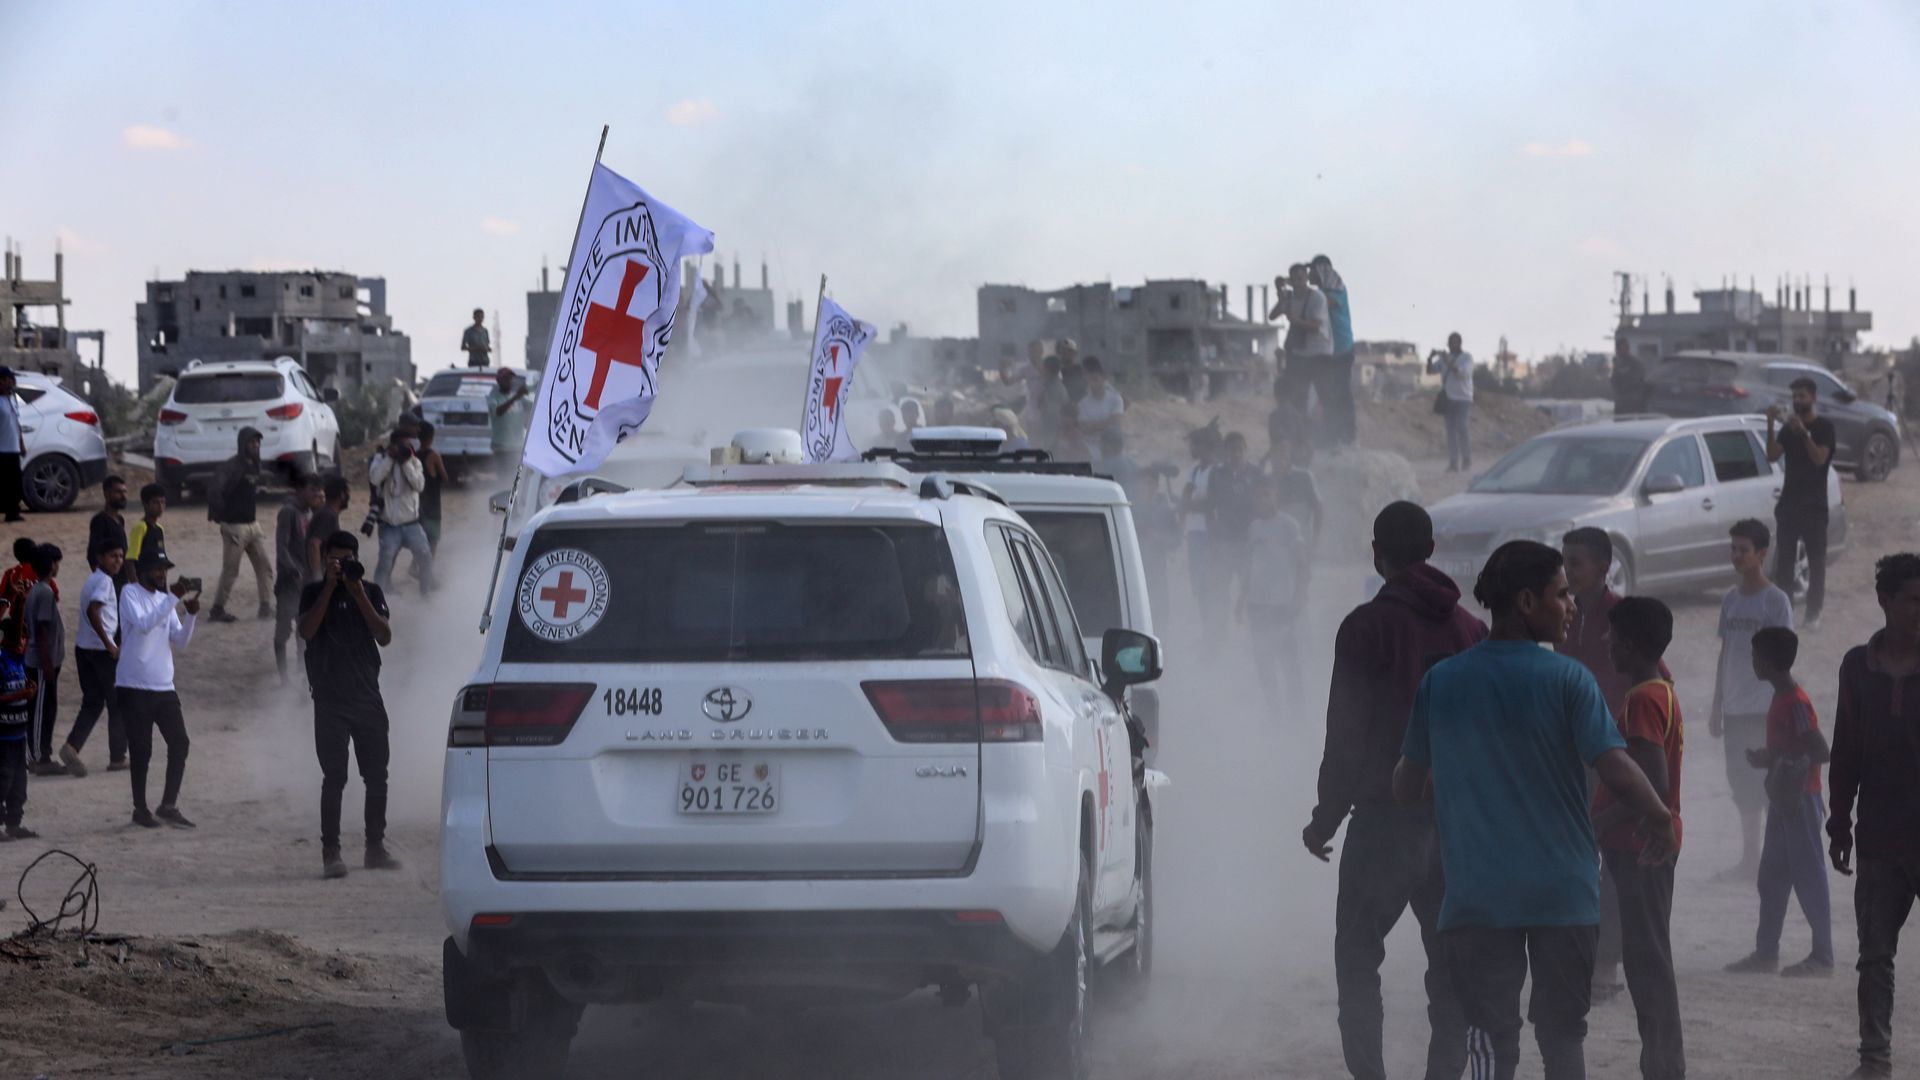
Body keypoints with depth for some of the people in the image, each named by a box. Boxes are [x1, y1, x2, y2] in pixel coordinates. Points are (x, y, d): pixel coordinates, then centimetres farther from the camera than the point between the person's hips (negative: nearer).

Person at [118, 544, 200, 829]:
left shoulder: (165, 600, 12)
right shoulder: (130, 594, -6)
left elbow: (179, 641, 8)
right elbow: (143, 624, -23)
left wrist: (190, 615, -8)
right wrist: (173, 599, -24)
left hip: (164, 687, 6)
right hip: (134, 687, -6)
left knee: (179, 743, 1)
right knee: (141, 750, 0)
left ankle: (169, 805, 11)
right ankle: (140, 809, 12)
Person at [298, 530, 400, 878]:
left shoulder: (371, 592, 8)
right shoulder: (315, 593, 3)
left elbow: (385, 637, -3)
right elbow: (306, 631, -14)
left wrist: (359, 595, -12)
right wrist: (331, 587, -15)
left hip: (367, 696, 3)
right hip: (329, 699, -3)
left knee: (376, 775, 6)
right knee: (334, 777, -9)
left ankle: (376, 847, 17)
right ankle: (330, 853, -8)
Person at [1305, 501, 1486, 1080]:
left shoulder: (1367, 627, -9)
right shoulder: (1469, 629, 8)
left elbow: (1347, 733, -10)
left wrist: (1326, 818, -2)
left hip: (1387, 815, -5)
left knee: (1357, 951, 1)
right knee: (1451, 955, 11)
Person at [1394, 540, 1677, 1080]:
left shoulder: (1440, 682, 0)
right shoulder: (1567, 680, -9)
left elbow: (1406, 786, 6)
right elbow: (1616, 768, -16)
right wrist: (1660, 819, 2)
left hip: (1476, 895, 1)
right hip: (1562, 893, -1)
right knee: (1563, 1034, 12)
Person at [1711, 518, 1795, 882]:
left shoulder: (1775, 601, -8)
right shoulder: (1731, 600, 11)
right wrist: (1716, 708, 16)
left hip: (1766, 709, -6)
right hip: (1735, 709, 6)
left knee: (1771, 784, -4)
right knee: (1742, 783, 10)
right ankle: (1749, 858, 17)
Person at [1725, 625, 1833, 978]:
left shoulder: (1795, 703, -18)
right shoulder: (1781, 700, 12)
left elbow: (1820, 751, -23)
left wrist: (1774, 760, -21)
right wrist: (1767, 758, 6)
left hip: (1800, 801, -10)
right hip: (1783, 801, 10)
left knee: (1808, 877, -5)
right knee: (1772, 877, 12)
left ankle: (1822, 956, -1)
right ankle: (1766, 952, 17)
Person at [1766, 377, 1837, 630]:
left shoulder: (1824, 427, -4)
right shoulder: (1788, 427, 9)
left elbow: (1819, 458, -17)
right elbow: (1772, 455, -3)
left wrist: (1803, 432, -27)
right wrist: (1771, 425, -14)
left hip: (1813, 505, -4)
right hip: (1789, 502, 4)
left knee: (1816, 561, -1)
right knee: (1784, 559, 4)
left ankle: (1813, 614, 2)